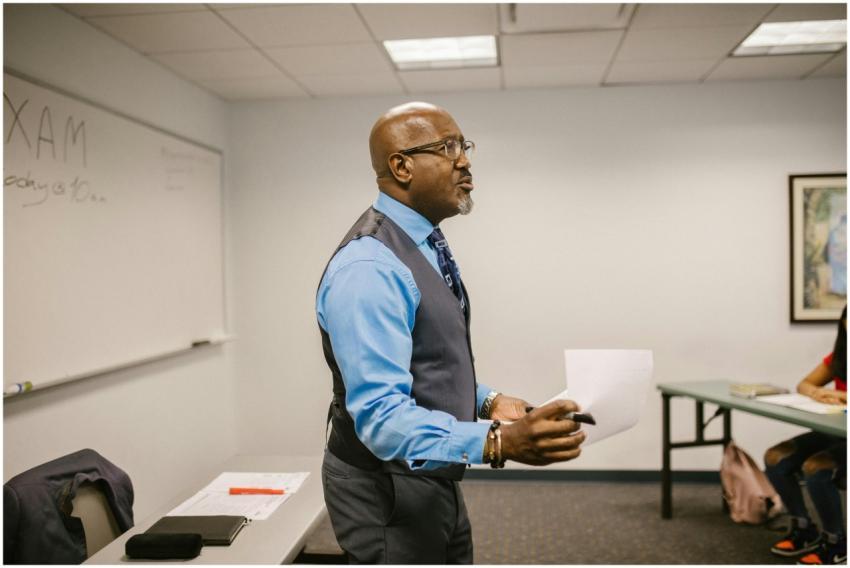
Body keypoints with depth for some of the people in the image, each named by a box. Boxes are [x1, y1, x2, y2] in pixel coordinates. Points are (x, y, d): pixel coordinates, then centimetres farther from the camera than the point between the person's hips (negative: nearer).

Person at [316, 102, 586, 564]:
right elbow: (381, 415, -32)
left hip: (432, 482, 9)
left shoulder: (425, 246, 7)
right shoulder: (368, 267, -25)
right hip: (387, 491, -9)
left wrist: (487, 401, 1)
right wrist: (498, 442, -43)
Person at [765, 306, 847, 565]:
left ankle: (836, 543, -7)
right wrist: (817, 393, -12)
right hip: (836, 433, 7)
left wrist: (842, 396, -33)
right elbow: (803, 385, 10)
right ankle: (804, 529, 6)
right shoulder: (839, 357, 7)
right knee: (775, 458, -12)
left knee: (815, 468, -31)